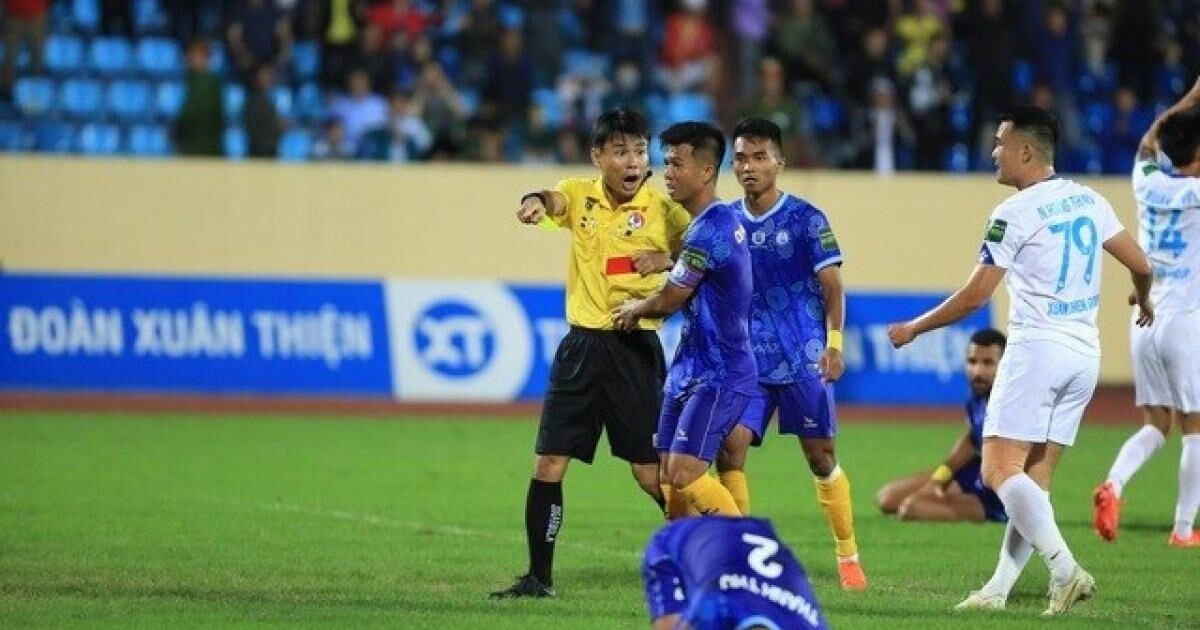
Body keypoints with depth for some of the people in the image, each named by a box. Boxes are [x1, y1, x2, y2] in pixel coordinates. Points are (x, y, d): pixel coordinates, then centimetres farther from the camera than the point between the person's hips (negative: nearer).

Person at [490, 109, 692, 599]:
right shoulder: (580, 195, 3)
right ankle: (539, 577, 10)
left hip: (635, 348, -3)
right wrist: (535, 201, -43)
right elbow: (553, 201, -19)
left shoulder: (662, 208, -4)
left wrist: (665, 260, -22)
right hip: (582, 344, 3)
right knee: (547, 465, 1)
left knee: (650, 473, -2)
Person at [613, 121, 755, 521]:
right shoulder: (722, 219, 12)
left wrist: (636, 309, 9)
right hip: (691, 370, 10)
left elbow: (668, 302, -12)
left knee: (684, 474, -15)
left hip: (717, 376, -10)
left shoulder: (709, 229, -20)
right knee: (669, 476, 7)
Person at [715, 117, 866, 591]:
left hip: (802, 358, -3)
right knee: (729, 446, -12)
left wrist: (834, 345, -15)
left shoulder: (806, 219, -5)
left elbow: (832, 286, -6)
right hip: (745, 359, 3)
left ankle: (848, 555, 18)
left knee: (821, 457, 3)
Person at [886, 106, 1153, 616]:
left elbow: (973, 297, -9)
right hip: (1085, 353, 8)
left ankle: (1065, 569, -25)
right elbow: (1141, 265, 15)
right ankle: (999, 588, 5)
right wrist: (1143, 302, 38)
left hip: (1037, 348, -8)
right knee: (1035, 479, 8)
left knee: (999, 470, -10)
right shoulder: (1089, 201, 10)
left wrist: (913, 329, 5)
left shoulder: (1014, 213, -10)